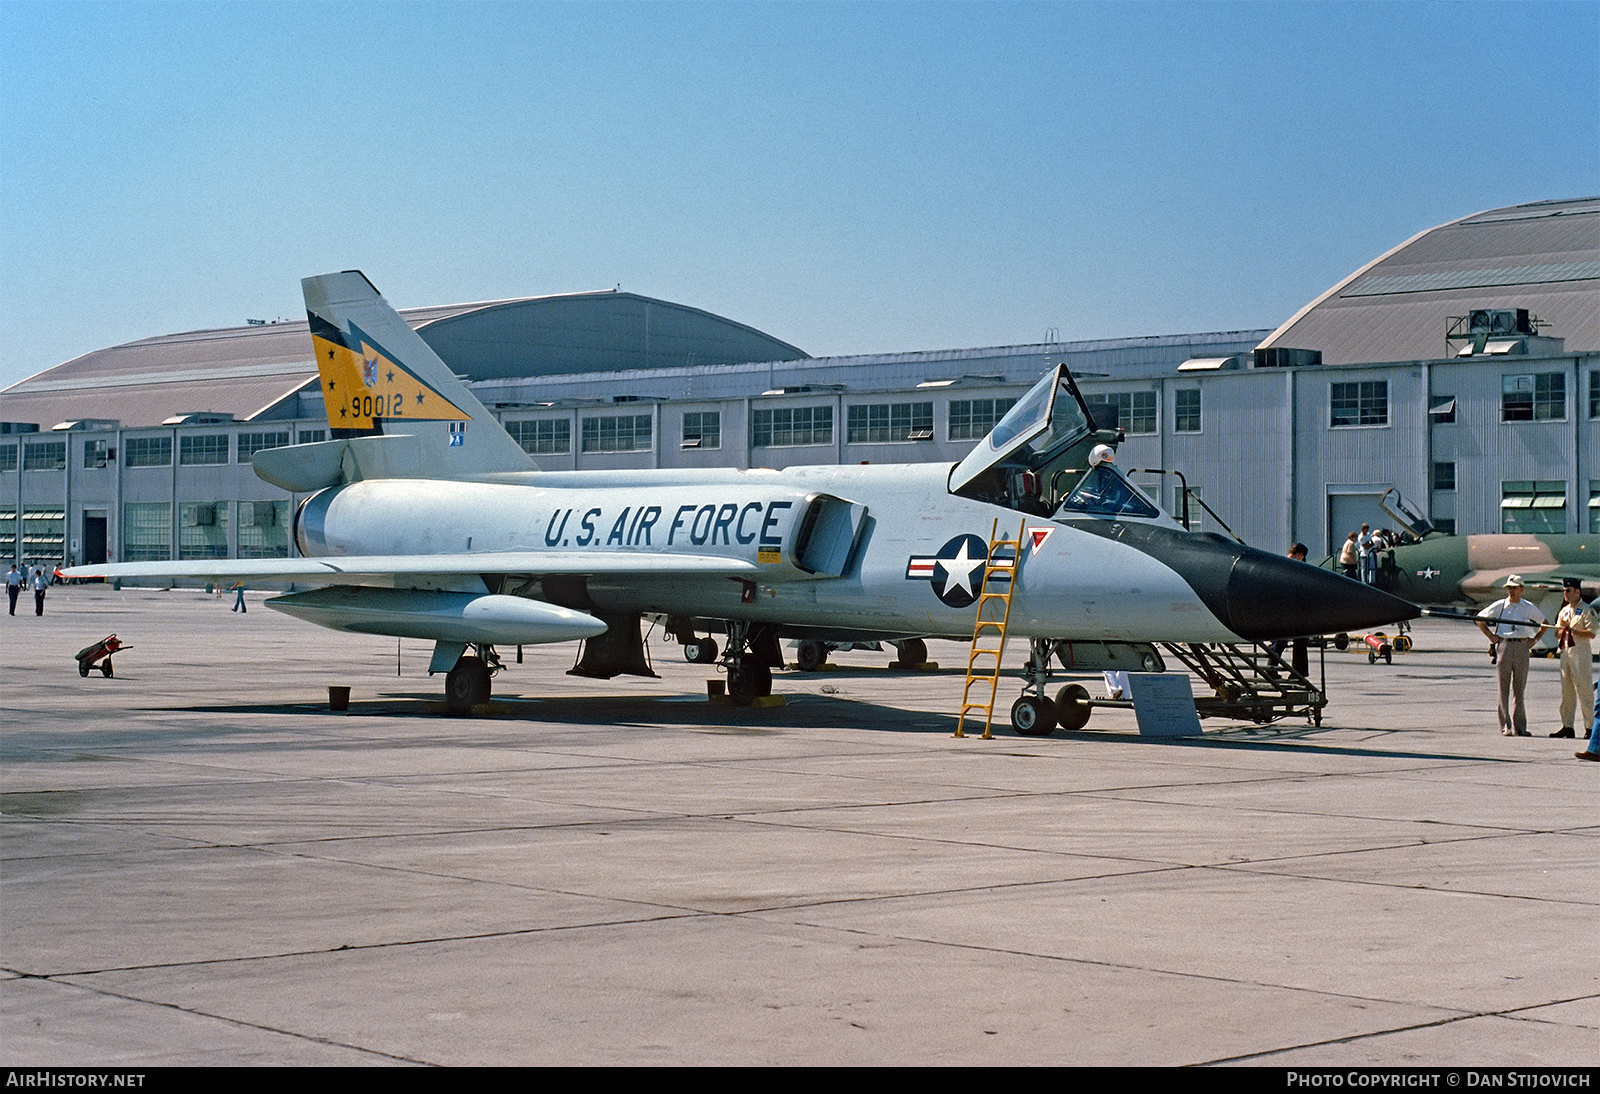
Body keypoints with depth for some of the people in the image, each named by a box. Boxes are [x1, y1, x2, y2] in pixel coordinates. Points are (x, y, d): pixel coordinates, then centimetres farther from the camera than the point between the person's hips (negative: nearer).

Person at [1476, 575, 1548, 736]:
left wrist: (1535, 639, 10)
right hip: (1504, 646, -1)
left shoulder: (1528, 608, 10)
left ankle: (1519, 726, 5)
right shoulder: (1499, 606, 7)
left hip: (1522, 647, 1)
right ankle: (1506, 726, -1)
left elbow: (1544, 624, 23)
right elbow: (1480, 619, 15)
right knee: (1504, 688, -3)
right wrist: (1490, 635, 5)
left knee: (1519, 688, 2)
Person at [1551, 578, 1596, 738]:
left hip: (1580, 651, -8)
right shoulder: (1564, 611, 18)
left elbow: (1591, 633, -14)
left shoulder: (1586, 610, -4)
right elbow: (1557, 633, 19)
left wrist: (1572, 630, -19)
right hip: (1565, 652, 8)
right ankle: (1567, 726, 13)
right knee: (1566, 691, 9)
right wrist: (1563, 629, -2)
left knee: (1584, 690, -10)